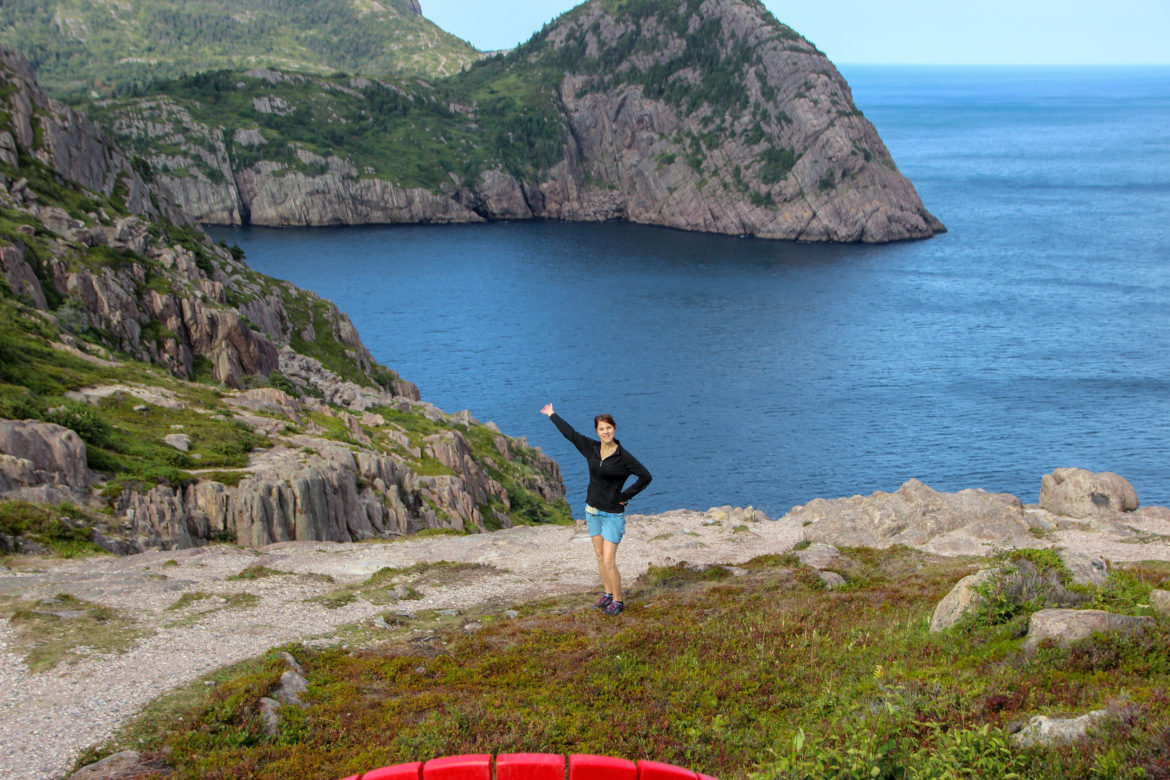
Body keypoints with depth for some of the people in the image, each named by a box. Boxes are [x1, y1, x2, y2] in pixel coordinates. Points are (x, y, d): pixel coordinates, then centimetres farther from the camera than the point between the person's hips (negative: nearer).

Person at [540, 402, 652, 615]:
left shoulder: (623, 457, -14)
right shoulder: (591, 448, 1)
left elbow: (645, 477, -12)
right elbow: (569, 432, 14)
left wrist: (625, 496, -10)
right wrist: (552, 415, 25)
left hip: (613, 514, -6)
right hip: (593, 510, 6)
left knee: (608, 561, -8)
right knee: (600, 556, 13)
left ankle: (617, 601, 4)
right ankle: (608, 593, 26)